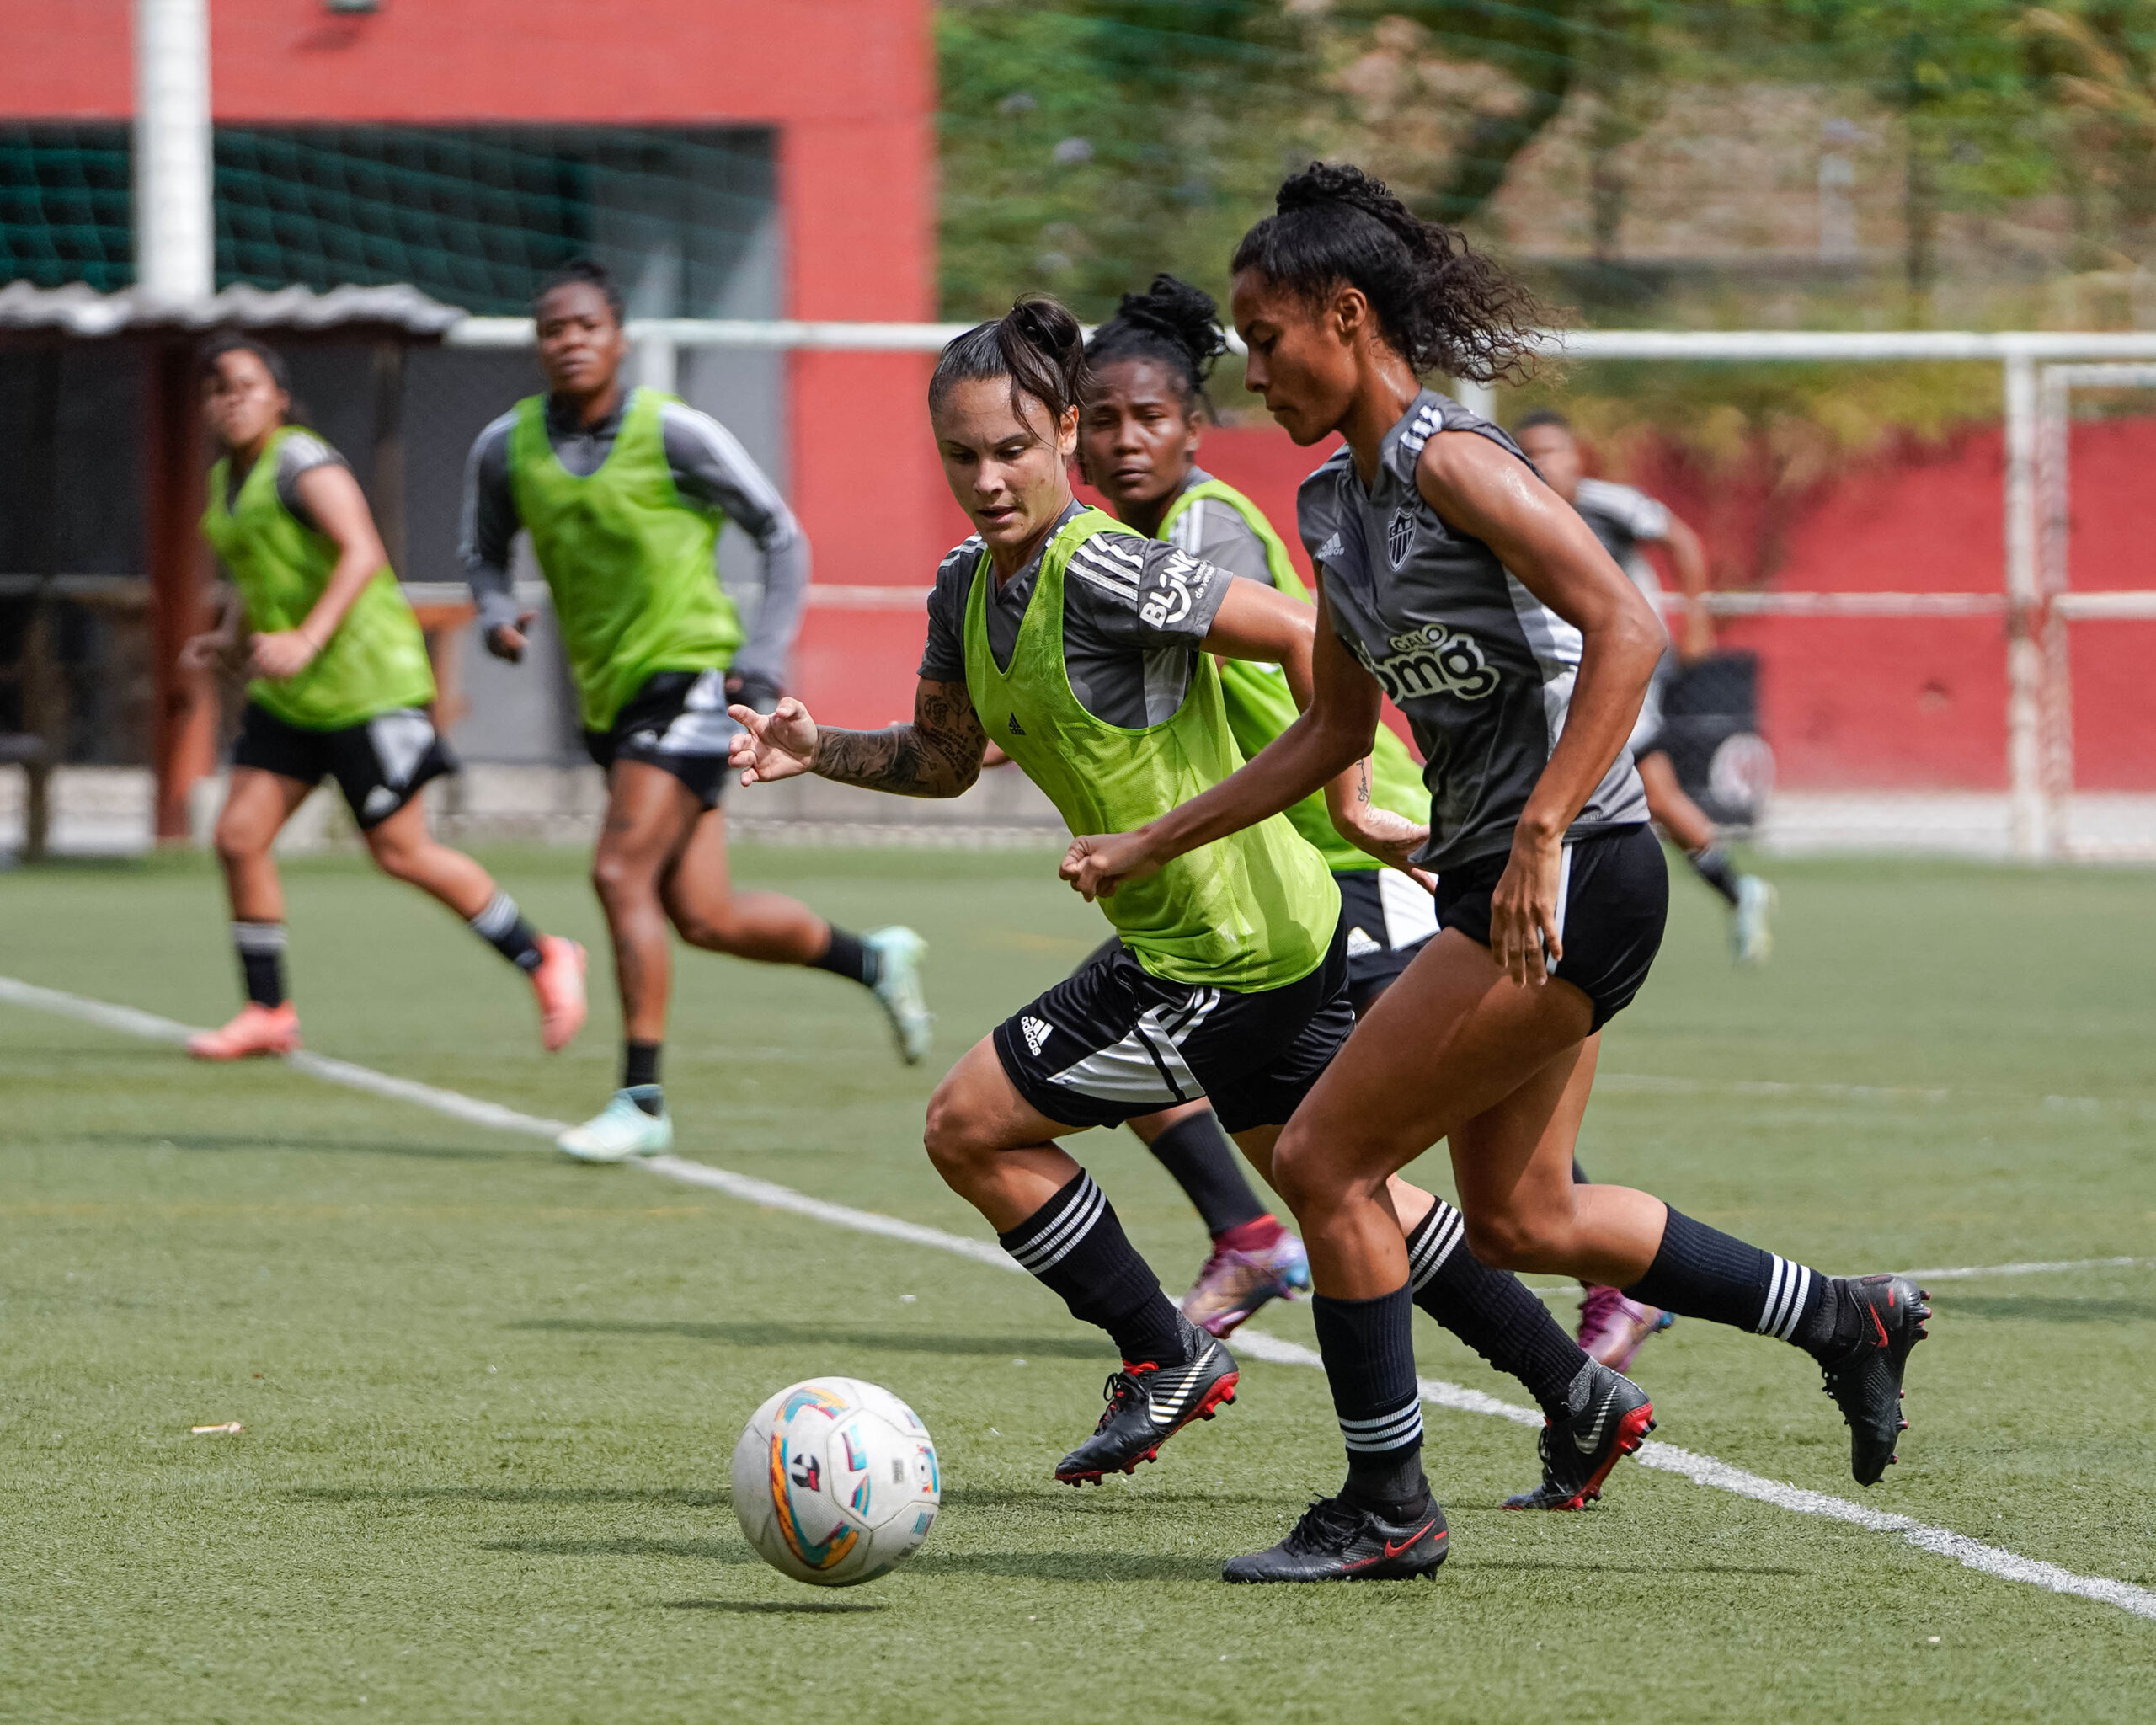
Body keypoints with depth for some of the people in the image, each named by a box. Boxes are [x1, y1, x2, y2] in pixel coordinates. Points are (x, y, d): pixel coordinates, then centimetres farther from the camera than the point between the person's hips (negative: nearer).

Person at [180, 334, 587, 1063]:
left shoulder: (301, 461, -14)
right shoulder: (227, 479, 13)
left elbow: (362, 553, -25)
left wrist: (307, 640, -36)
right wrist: (230, 640, 10)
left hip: (367, 684, -8)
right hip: (288, 699, 8)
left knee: (400, 852, -4)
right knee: (238, 838, -1)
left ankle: (544, 960, 10)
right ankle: (267, 1013, 8)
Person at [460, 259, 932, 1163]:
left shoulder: (674, 434, -12)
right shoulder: (506, 448, 1)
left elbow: (781, 534, -3)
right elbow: (485, 547, 19)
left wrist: (763, 658, -12)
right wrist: (496, 614, -3)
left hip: (689, 677, -6)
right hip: (609, 701, 6)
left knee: (622, 874, -19)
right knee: (704, 918, 8)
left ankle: (641, 1101, -13)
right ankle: (874, 960, 33)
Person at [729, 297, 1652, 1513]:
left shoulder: (1101, 569, -22)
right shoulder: (969, 587, 6)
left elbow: (1308, 636, -25)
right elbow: (944, 761, 20)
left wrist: (1346, 807, -20)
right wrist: (821, 752, 3)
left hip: (1227, 949, -9)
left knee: (970, 1127, -4)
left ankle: (1168, 1361, 9)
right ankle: (1580, 1392, 27)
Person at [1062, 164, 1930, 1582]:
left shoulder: (1449, 461, -15)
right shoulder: (1335, 503, 13)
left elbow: (1626, 629, -24)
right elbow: (1336, 730, 23)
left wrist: (1539, 838, -28)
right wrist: (1153, 846, 22)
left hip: (1574, 880, -10)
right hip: (1501, 882, 10)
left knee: (1325, 1158, -7)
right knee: (1523, 1219, 17)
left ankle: (1387, 1509, 4)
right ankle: (1843, 1319, 28)